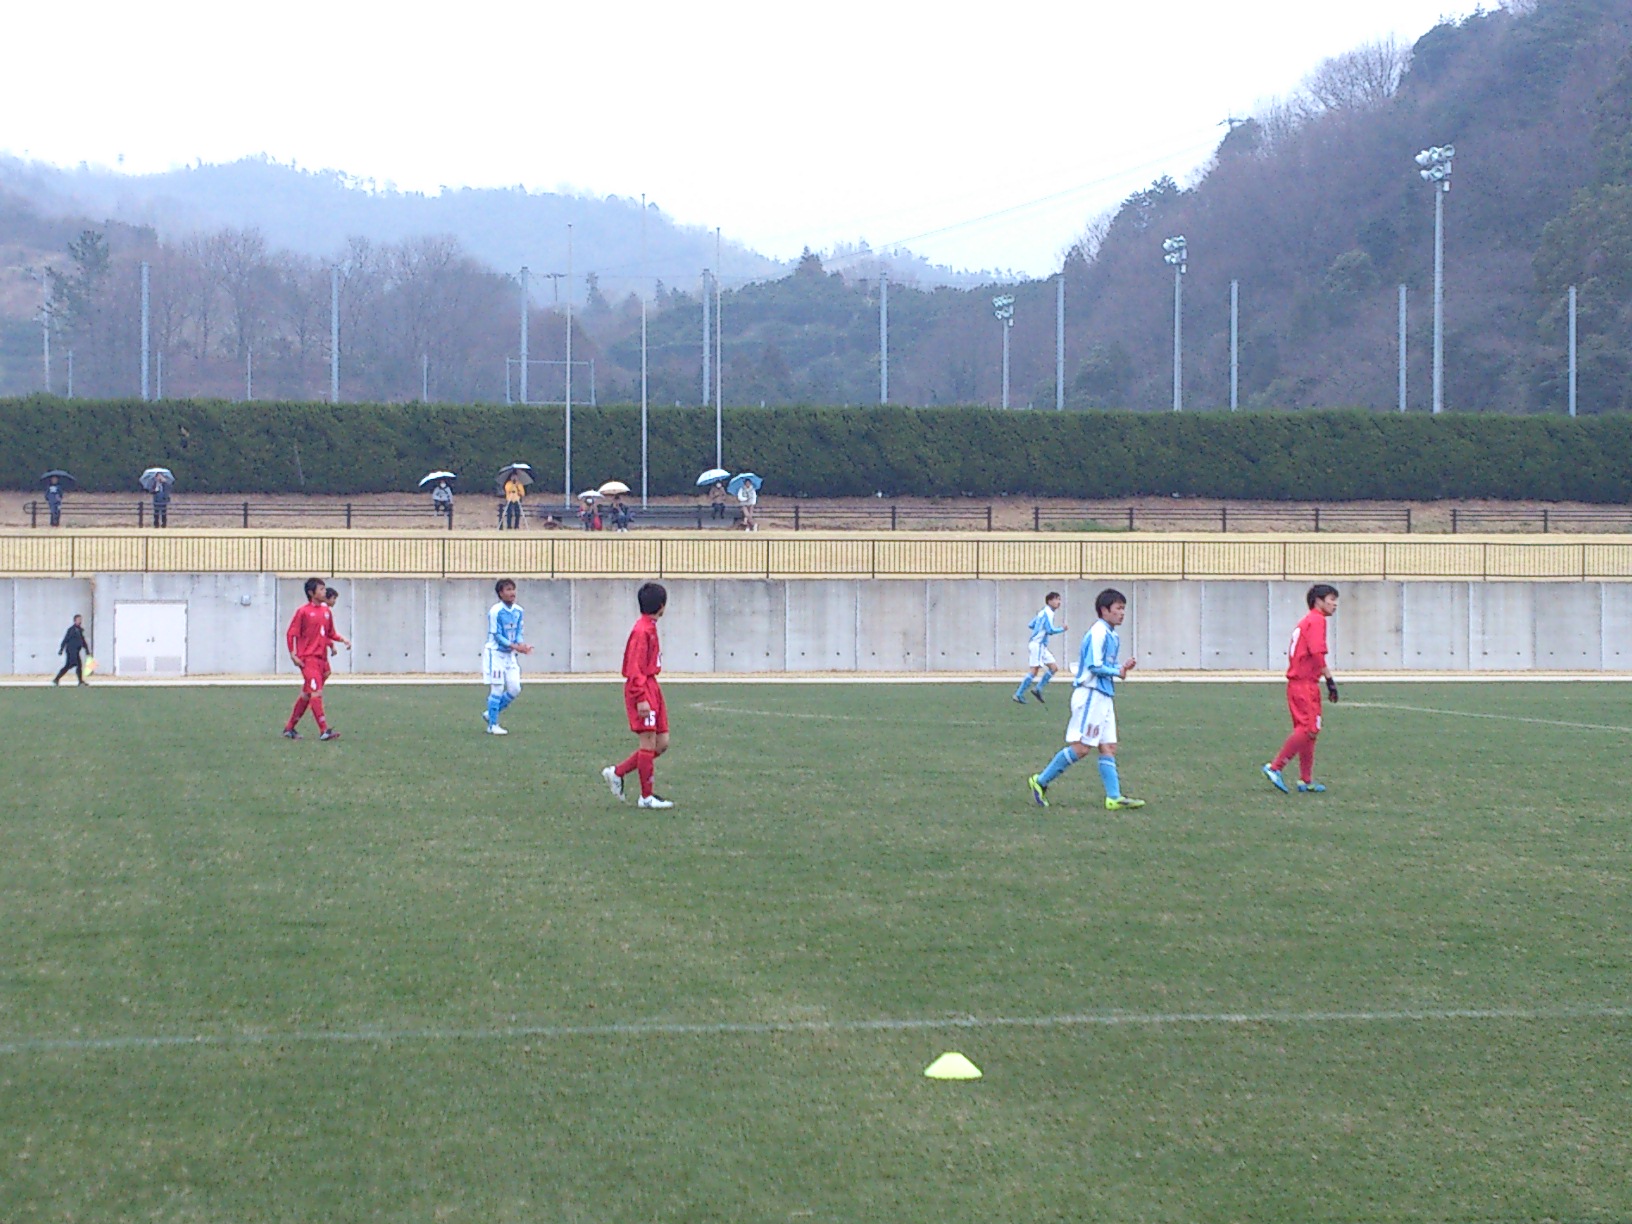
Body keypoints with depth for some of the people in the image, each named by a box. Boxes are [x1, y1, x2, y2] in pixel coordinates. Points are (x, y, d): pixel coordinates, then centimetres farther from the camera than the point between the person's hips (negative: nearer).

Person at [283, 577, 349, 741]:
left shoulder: (326, 611, 12)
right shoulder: (303, 611, -6)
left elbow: (330, 633, 20)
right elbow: (291, 634, -5)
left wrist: (342, 640, 1)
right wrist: (293, 655, -13)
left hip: (321, 658, 7)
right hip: (308, 658, -7)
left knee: (306, 695, 12)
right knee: (316, 692, -14)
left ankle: (289, 728, 22)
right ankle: (324, 730, -18)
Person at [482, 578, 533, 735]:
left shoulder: (518, 611, 4)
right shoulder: (495, 611, -17)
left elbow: (518, 633, 8)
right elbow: (497, 636, -17)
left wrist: (522, 645, -14)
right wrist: (515, 646, -26)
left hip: (510, 655, 7)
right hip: (495, 653, -7)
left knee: (515, 689, 2)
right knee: (497, 689, -7)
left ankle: (490, 714, 20)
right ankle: (492, 725, 3)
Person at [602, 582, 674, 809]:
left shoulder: (650, 628, 14)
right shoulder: (642, 631, -16)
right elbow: (634, 668, -20)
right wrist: (641, 699, -23)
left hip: (651, 688, 10)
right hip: (642, 690, -10)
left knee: (662, 743, 9)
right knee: (648, 743, -5)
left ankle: (617, 772, 17)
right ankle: (647, 797, 2)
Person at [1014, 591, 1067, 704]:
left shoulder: (1043, 612, 16)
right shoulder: (1048, 613, -12)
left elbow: (1030, 625, 20)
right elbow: (1050, 630, -20)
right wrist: (1062, 629, -6)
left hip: (1041, 646, 10)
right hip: (1037, 645, -10)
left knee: (1054, 667, 7)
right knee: (1034, 670, -11)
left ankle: (1038, 689, 7)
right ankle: (1019, 694, -8)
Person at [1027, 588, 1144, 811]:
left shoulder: (1112, 635, 16)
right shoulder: (1098, 633, -14)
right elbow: (1095, 666, -20)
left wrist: (1122, 668, 2)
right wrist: (1117, 672, -8)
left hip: (1104, 697, 10)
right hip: (1091, 694, -10)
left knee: (1109, 747, 5)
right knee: (1080, 747, -9)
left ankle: (1114, 798, 3)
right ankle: (1041, 781, 0)